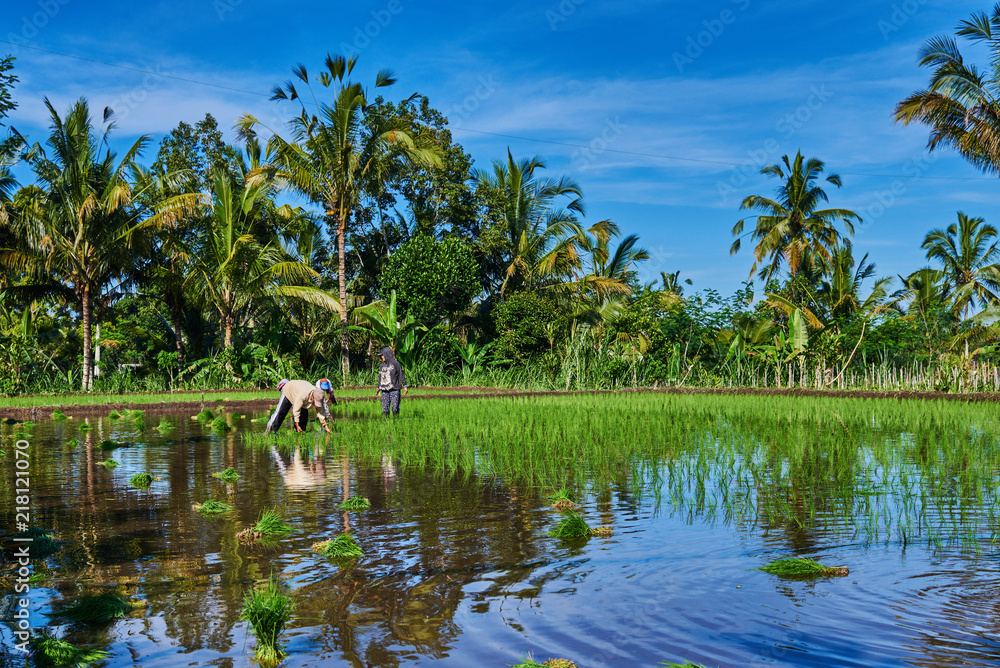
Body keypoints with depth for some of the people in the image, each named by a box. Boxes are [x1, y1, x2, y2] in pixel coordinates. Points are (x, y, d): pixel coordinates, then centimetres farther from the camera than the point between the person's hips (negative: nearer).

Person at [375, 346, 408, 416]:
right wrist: (378, 388, 26)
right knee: (385, 409, 1)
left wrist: (405, 386, -4)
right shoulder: (382, 366, 16)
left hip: (394, 390, -5)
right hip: (384, 391, 5)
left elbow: (401, 375, -1)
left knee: (395, 408, -10)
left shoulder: (395, 363, -2)